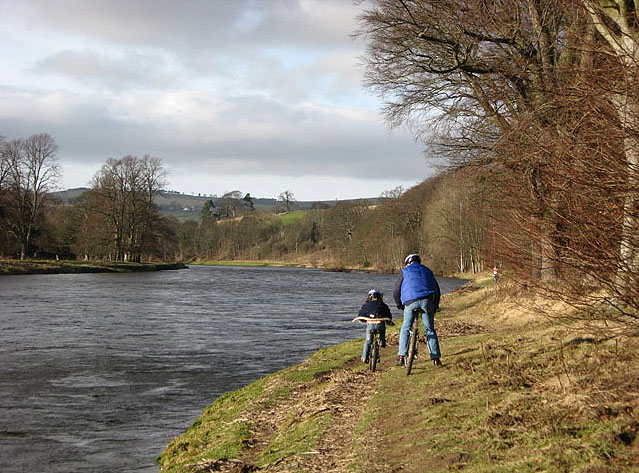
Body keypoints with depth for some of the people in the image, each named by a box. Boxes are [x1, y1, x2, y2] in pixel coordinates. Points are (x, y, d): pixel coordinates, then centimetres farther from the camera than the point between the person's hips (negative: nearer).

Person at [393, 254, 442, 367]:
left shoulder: (405, 272, 16)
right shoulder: (427, 271, 26)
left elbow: (396, 291, 12)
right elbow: (437, 290, 23)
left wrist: (399, 305, 25)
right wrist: (435, 306, 29)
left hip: (411, 302, -2)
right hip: (428, 301, 2)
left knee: (405, 328, 14)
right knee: (430, 329, 12)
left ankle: (401, 356, 6)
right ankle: (436, 358, 8)